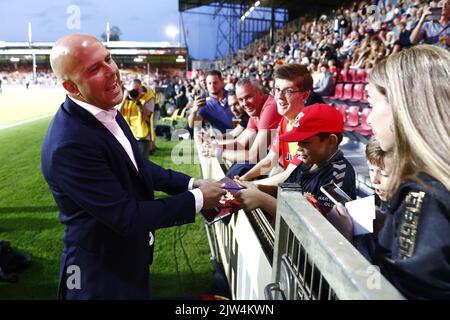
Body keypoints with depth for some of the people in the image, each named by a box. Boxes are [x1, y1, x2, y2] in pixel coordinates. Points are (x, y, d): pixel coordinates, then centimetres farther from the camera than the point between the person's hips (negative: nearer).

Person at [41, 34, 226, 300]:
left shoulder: (106, 112, -5)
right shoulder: (69, 145, -32)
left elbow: (137, 166, 7)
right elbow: (127, 217, -28)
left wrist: (191, 183, -4)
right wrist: (197, 200, -20)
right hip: (102, 275, -8)